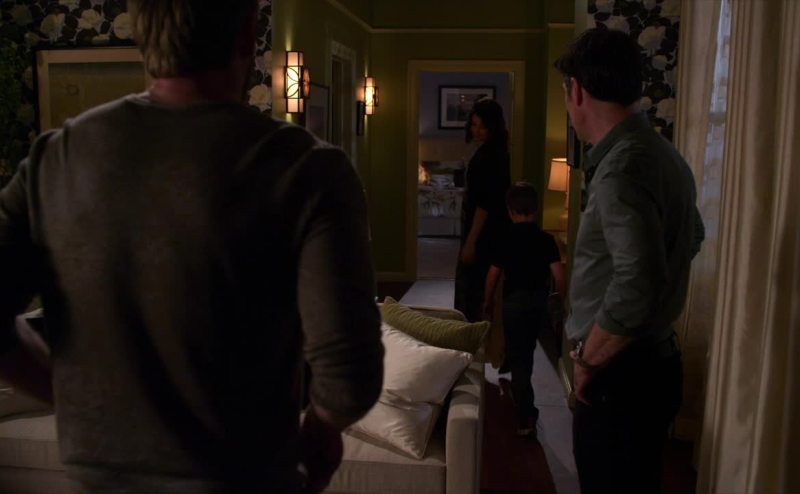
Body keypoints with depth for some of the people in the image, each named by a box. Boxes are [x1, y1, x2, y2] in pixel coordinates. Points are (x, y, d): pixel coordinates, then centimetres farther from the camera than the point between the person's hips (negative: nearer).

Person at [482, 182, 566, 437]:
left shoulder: (505, 240, -10)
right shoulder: (546, 239, -6)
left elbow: (493, 276, -4)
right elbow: (559, 277, -10)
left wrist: (488, 302, 11)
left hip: (515, 301, -3)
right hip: (539, 300, 3)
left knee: (517, 356, 2)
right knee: (526, 351, 23)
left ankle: (525, 418, -3)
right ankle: (524, 403, 42)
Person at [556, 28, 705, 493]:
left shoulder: (622, 166, -23)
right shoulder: (662, 152, 8)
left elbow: (636, 287, -32)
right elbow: (692, 237, 25)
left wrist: (588, 361, -17)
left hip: (621, 375, -9)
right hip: (652, 363, 9)